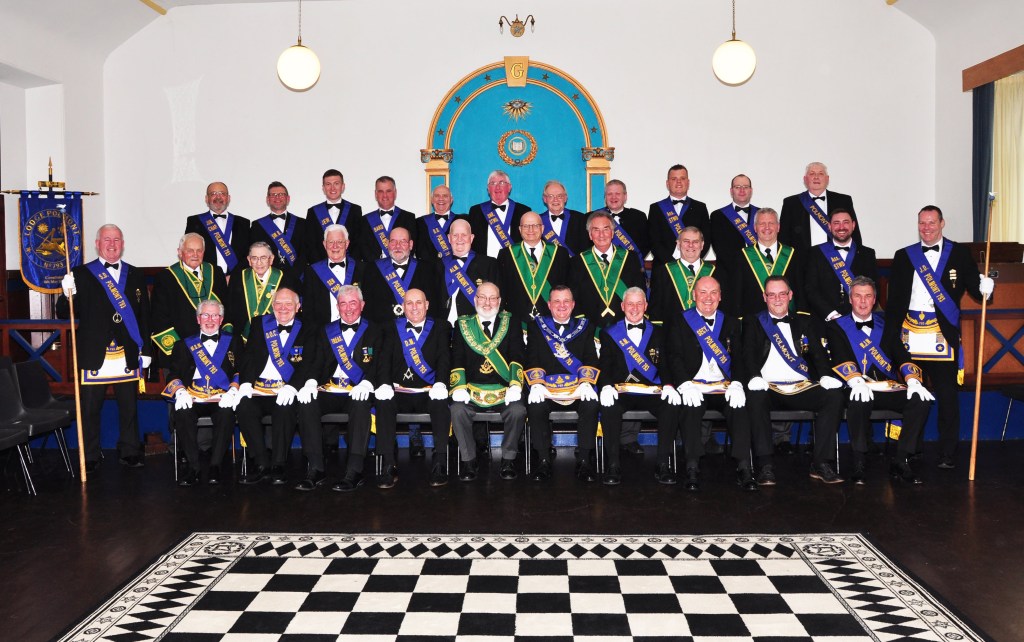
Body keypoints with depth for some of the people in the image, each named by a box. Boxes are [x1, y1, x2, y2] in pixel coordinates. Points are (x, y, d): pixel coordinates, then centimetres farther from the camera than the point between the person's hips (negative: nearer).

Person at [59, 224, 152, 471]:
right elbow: (64, 314, 0)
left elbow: (144, 316, 10)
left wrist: (145, 350, 6)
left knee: (129, 406, 8)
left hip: (127, 355, 2)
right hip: (94, 355, -2)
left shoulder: (136, 275, 10)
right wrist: (68, 295, -20)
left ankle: (129, 452, 21)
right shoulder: (81, 274, 3)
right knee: (89, 408, 4)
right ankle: (90, 457, 16)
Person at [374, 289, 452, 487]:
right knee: (383, 402, -30)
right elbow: (385, 359, 3)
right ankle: (389, 466, -26)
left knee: (441, 402, -33)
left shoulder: (440, 327, 12)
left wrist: (440, 384, -21)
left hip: (429, 393, -1)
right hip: (399, 393, 1)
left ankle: (439, 464, -27)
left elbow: (444, 358, -2)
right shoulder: (392, 328, 15)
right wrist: (385, 384, -17)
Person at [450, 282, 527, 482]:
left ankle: (508, 459, -8)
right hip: (472, 388, 1)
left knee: (518, 410, -29)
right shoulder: (463, 325, 12)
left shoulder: (511, 324, 10)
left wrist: (515, 385, -15)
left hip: (503, 389, 0)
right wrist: (459, 387, -11)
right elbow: (457, 360, 5)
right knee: (457, 410, -28)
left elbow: (516, 358, 1)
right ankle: (468, 460, -10)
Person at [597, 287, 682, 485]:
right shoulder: (609, 333, 12)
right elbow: (604, 365, 2)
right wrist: (607, 386, -19)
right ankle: (613, 465, -22)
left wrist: (668, 385, -14)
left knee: (672, 406, -29)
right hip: (621, 391, -1)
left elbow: (666, 363, 7)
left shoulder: (659, 332, 16)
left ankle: (663, 465, -17)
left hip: (652, 391, 1)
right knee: (608, 408, -34)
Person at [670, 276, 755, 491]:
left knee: (739, 405, -28)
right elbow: (675, 357, -1)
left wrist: (736, 384, -12)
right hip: (695, 386, -2)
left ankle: (743, 468, -27)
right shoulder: (680, 321, 9)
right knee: (691, 406, -33)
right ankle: (692, 469, -30)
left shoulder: (731, 323, 17)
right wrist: (687, 384, -18)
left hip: (725, 387, 2)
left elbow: (739, 358, 8)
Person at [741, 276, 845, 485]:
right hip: (769, 388, -2)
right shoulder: (753, 322, 15)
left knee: (834, 395, -25)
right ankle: (765, 466, -30)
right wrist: (755, 378, -20)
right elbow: (748, 354, 1)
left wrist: (826, 376, -12)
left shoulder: (805, 322, 21)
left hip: (802, 388, 3)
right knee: (755, 397, -36)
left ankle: (821, 463, -20)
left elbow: (818, 352, 10)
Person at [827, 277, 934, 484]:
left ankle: (900, 461, -14)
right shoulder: (837, 326, 10)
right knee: (859, 401, -38)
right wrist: (856, 381, -25)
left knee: (921, 400, -24)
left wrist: (913, 382, -10)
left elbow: (902, 356, 10)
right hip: (861, 389, -4)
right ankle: (859, 463, -24)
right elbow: (840, 358, -6)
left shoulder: (885, 325, 20)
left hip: (889, 387, 4)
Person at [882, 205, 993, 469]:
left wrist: (984, 287, -22)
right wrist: (889, 337, 1)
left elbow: (973, 286, 2)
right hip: (909, 335, 2)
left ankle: (948, 454, 11)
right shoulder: (904, 256, 9)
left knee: (947, 396, 1)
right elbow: (893, 301, 7)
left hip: (943, 335, -2)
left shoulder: (959, 254, 6)